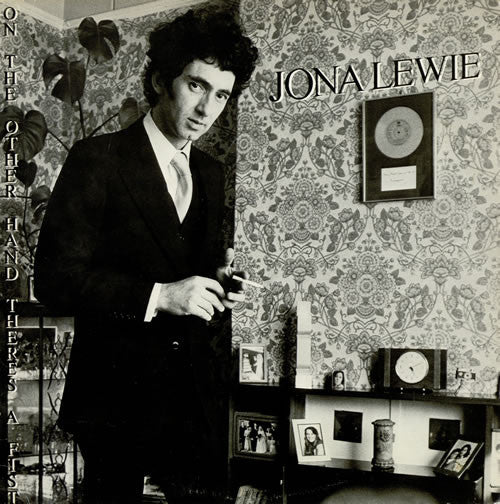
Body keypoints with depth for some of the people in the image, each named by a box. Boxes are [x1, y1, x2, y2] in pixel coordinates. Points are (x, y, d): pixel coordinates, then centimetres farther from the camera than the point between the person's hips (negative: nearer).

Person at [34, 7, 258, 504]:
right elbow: (54, 277, -15)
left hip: (192, 391, 6)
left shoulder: (209, 173, 11)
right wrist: (158, 296, -22)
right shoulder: (97, 159, -9)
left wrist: (216, 280, -2)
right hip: (116, 394, -5)